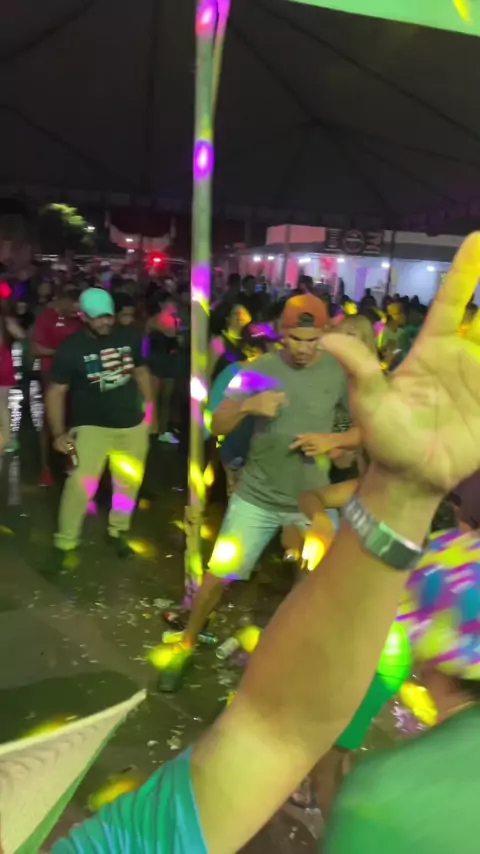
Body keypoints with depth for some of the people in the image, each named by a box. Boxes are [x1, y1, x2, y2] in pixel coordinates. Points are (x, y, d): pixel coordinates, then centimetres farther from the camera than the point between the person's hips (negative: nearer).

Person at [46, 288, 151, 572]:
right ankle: (65, 544, 4)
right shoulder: (71, 348, -10)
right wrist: (58, 433, -14)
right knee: (80, 485, -12)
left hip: (132, 424, 3)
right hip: (92, 426, -3)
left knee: (129, 483, 12)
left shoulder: (129, 337, -4)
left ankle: (118, 532, 33)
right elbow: (56, 392, -6)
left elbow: (141, 371, 12)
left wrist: (149, 405, 5)